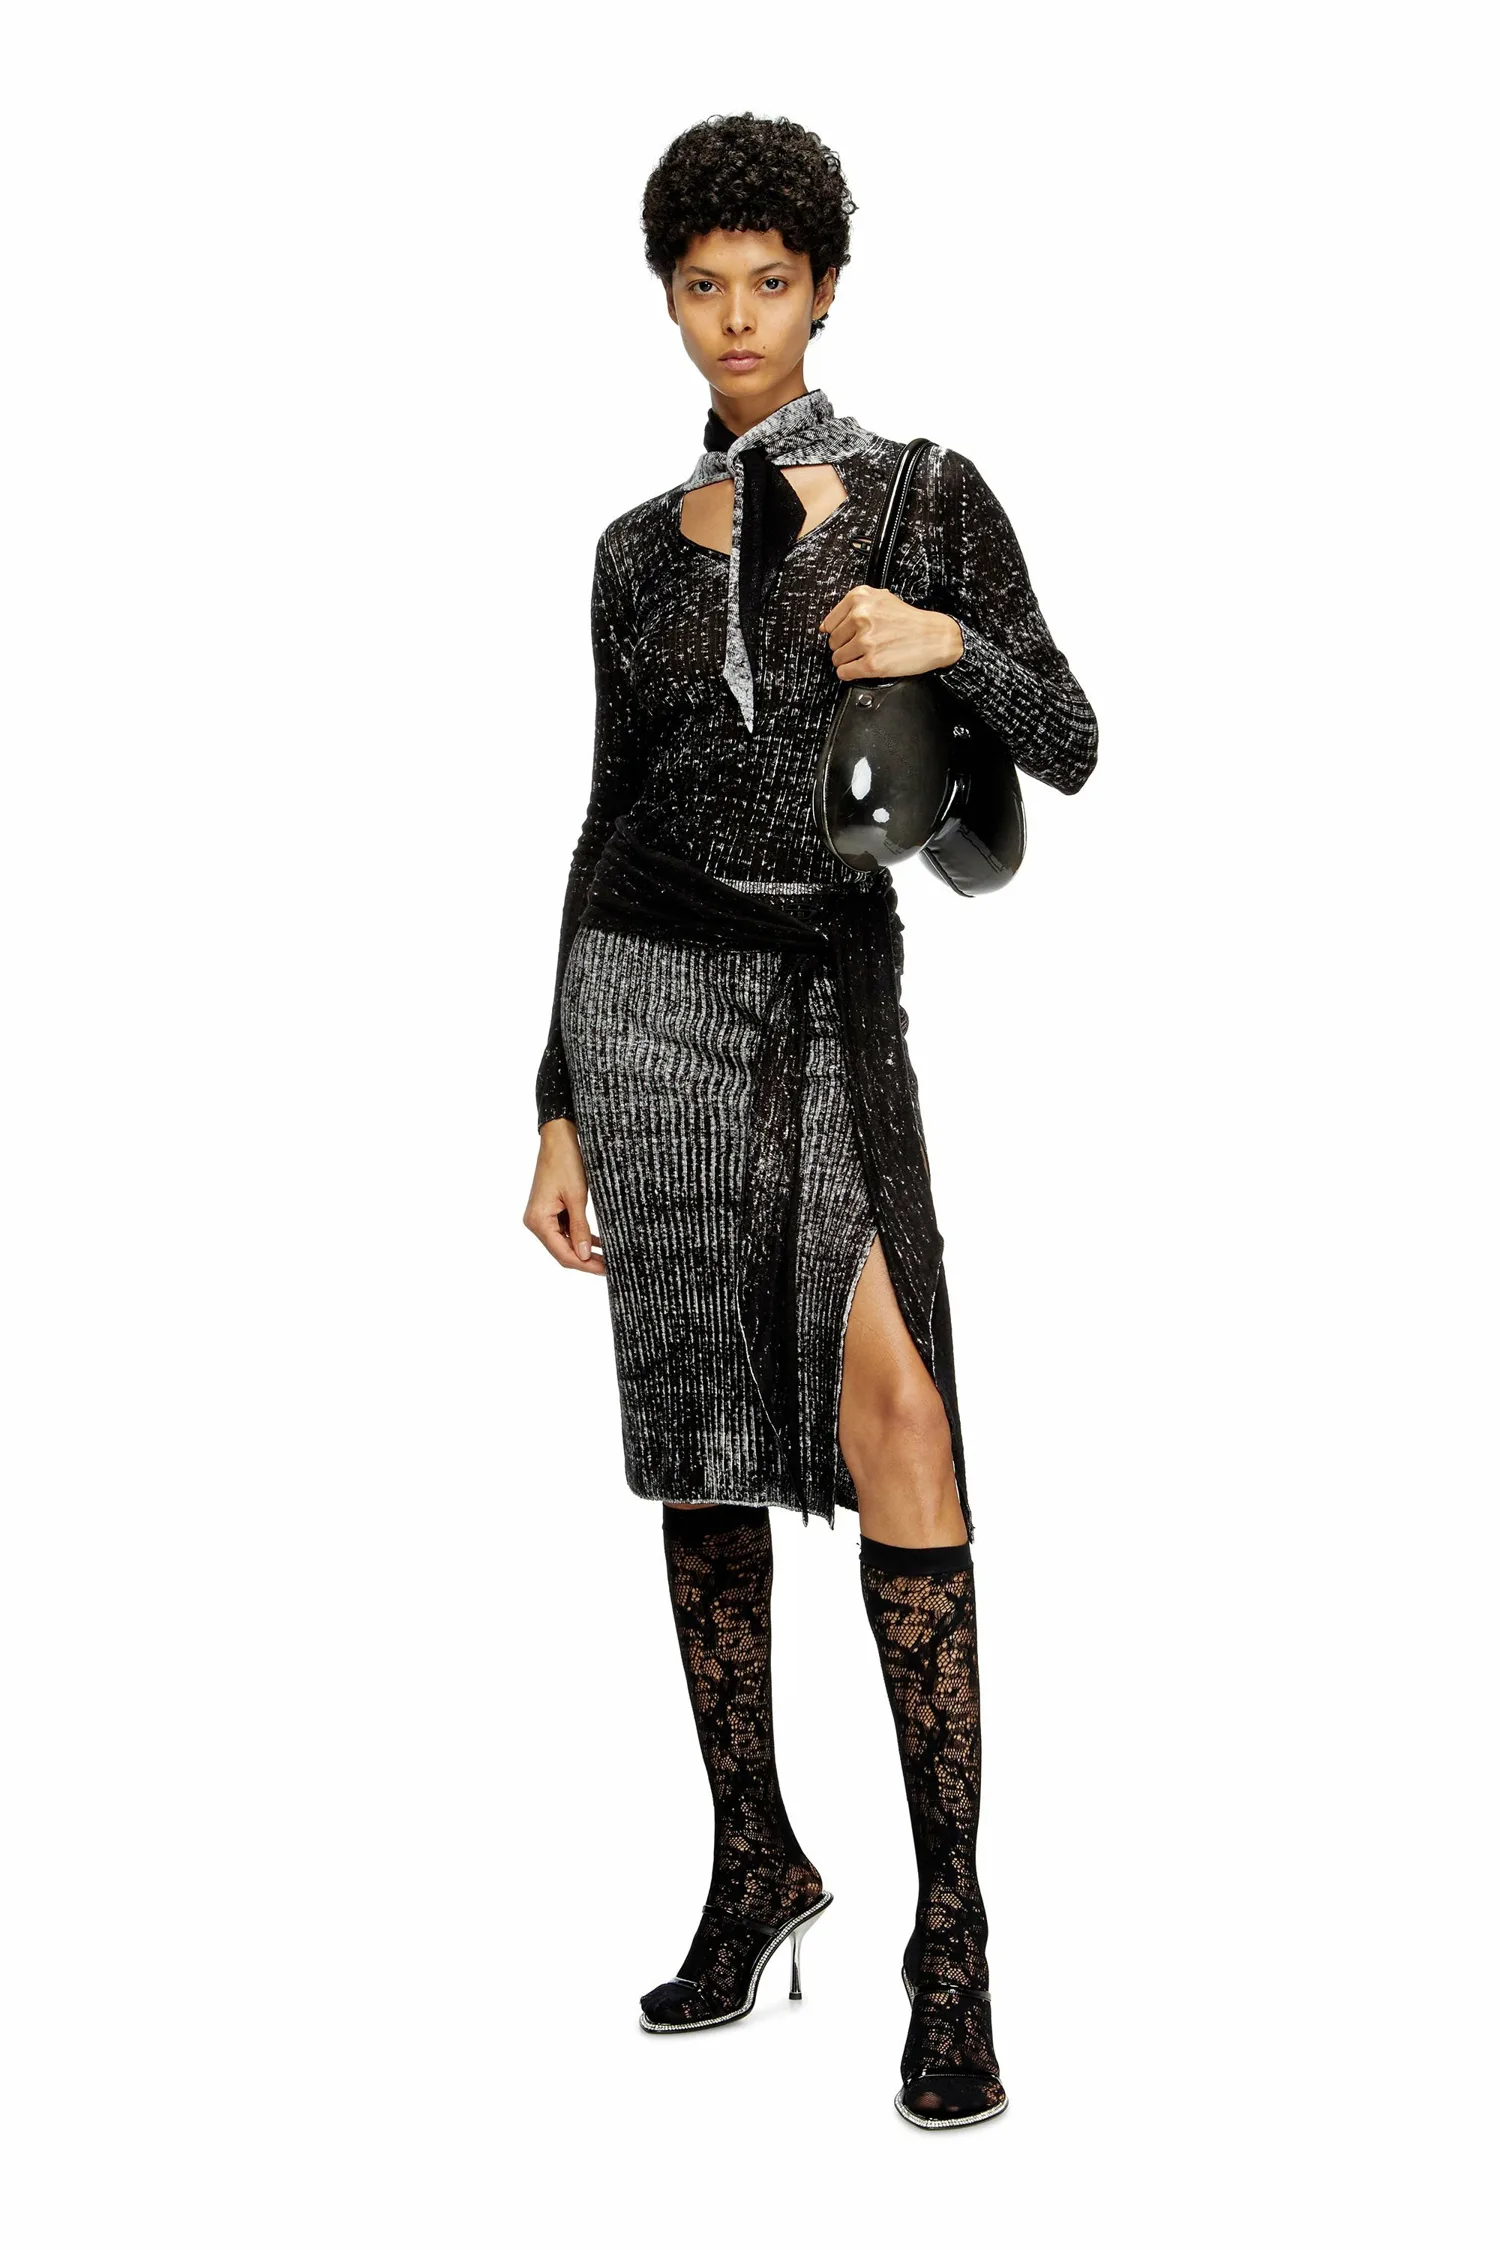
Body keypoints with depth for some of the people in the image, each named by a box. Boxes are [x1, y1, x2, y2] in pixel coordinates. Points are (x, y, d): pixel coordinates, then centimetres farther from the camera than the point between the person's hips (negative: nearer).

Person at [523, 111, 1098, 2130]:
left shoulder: (930, 497, 5)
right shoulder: (640, 550, 11)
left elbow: (1070, 753, 1)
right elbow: (609, 822, 13)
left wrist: (952, 642, -20)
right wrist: (561, 1107, 10)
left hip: (844, 995, -3)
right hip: (653, 982, 3)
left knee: (886, 1404, -21)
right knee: (705, 1444, 4)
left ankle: (951, 1919, -18)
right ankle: (756, 1862, 19)